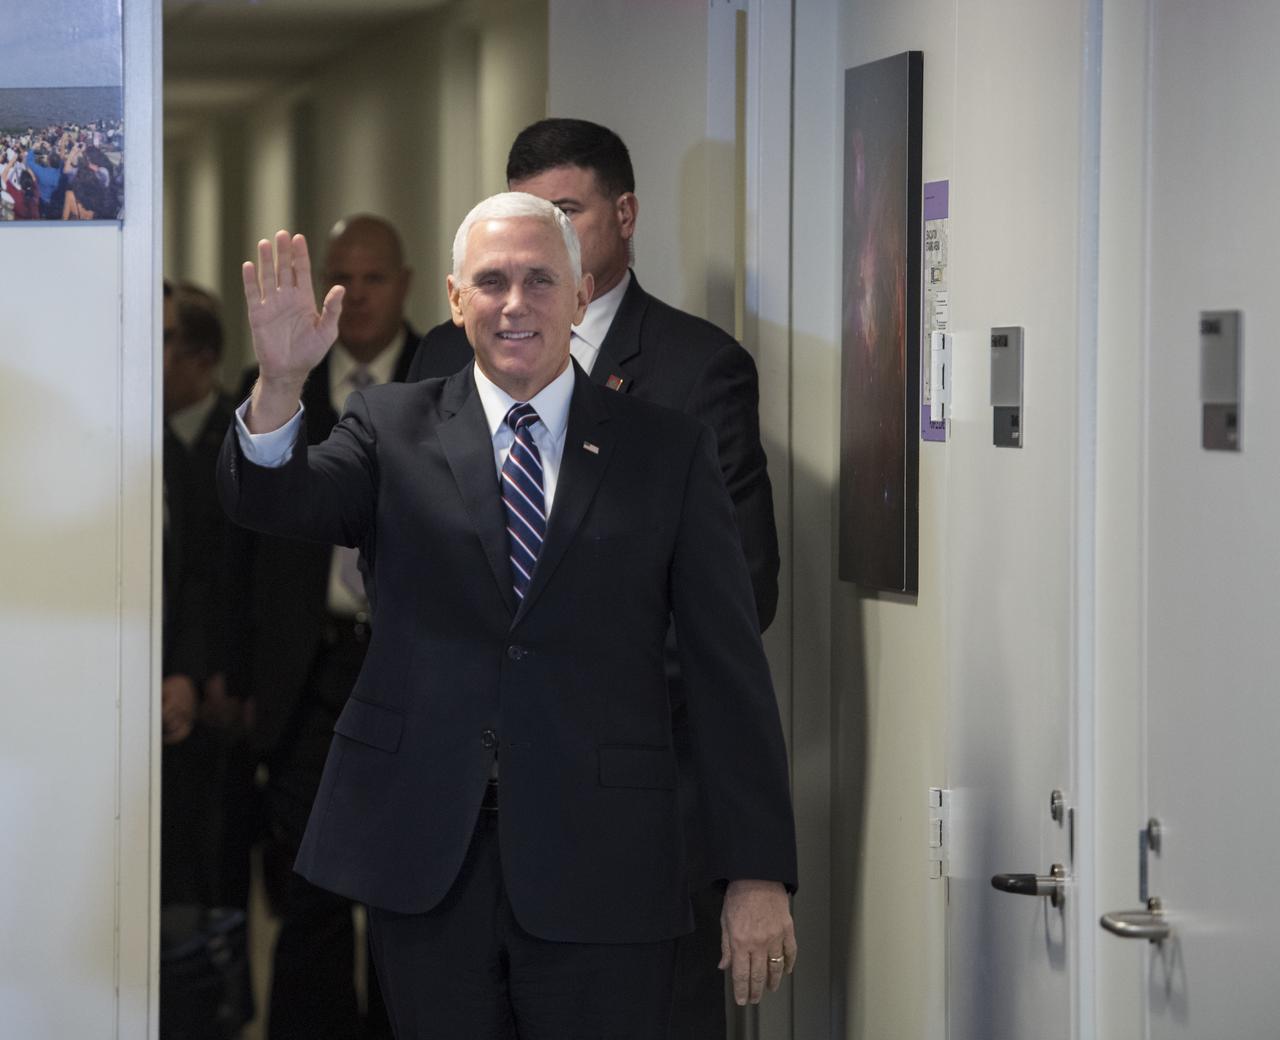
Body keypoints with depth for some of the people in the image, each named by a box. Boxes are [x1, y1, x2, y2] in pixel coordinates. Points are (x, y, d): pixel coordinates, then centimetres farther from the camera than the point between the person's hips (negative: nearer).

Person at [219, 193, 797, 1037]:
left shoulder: (668, 451, 3)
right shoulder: (394, 430, 7)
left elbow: (730, 669, 1)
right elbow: (273, 502, -9)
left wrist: (758, 872, -4)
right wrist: (281, 381, -30)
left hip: (601, 868, -1)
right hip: (426, 860, 1)